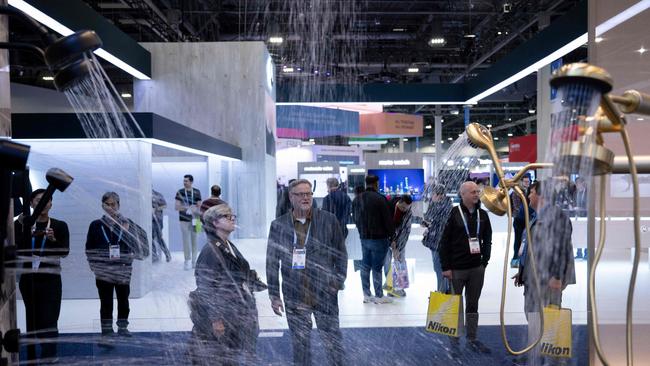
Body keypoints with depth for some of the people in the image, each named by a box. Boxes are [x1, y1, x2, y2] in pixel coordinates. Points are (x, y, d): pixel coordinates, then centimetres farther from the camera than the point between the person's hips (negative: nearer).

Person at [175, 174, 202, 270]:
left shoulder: (197, 192, 5)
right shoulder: (180, 192, 1)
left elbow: (199, 206, 7)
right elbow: (177, 207, -5)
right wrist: (188, 207, -17)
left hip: (194, 219, 2)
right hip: (184, 220, -2)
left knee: (194, 240, 4)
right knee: (186, 241, -4)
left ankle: (193, 261, 14)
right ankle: (187, 261, 3)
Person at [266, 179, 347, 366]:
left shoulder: (329, 220, -1)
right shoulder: (278, 225, 1)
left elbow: (341, 254, 5)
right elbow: (272, 262, 5)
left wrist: (338, 282, -2)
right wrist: (274, 294, 3)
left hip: (325, 294, -1)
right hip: (294, 296, 1)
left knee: (333, 340, 9)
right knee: (300, 344, 12)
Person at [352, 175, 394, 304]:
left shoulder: (357, 199, 7)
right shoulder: (380, 199, -16)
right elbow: (388, 219, -13)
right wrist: (391, 233, 2)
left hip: (364, 238, 7)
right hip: (379, 238, -6)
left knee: (365, 266, 12)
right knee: (377, 267, 0)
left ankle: (366, 295, 19)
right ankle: (379, 296, 8)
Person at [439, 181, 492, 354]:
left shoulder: (482, 214, 6)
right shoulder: (454, 214, -8)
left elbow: (487, 240, 14)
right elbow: (444, 242, -8)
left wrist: (484, 261, 6)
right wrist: (446, 267, -10)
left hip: (477, 268, 4)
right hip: (457, 268, -4)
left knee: (473, 305, 13)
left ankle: (472, 339, 23)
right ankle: (454, 339, 19)